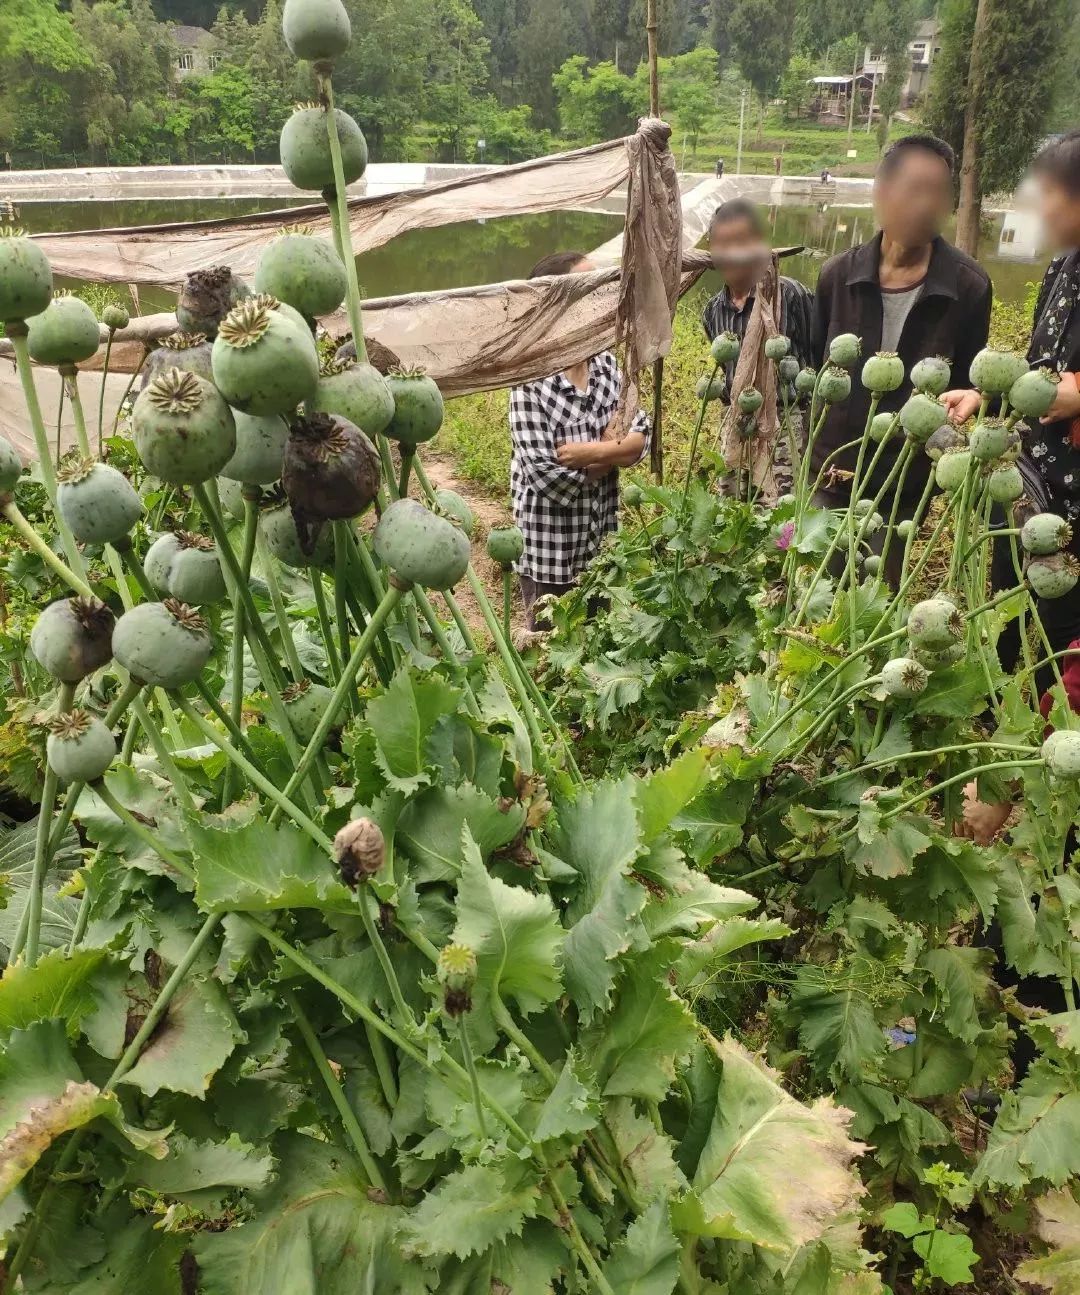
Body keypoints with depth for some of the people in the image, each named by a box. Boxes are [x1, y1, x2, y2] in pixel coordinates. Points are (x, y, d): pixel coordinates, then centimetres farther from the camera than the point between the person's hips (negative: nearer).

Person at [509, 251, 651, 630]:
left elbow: (642, 439, -4)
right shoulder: (530, 382, -20)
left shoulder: (608, 364, 0)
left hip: (602, 540, 6)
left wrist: (587, 452, -22)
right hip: (550, 548, -6)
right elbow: (546, 474, -25)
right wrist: (611, 451, -12)